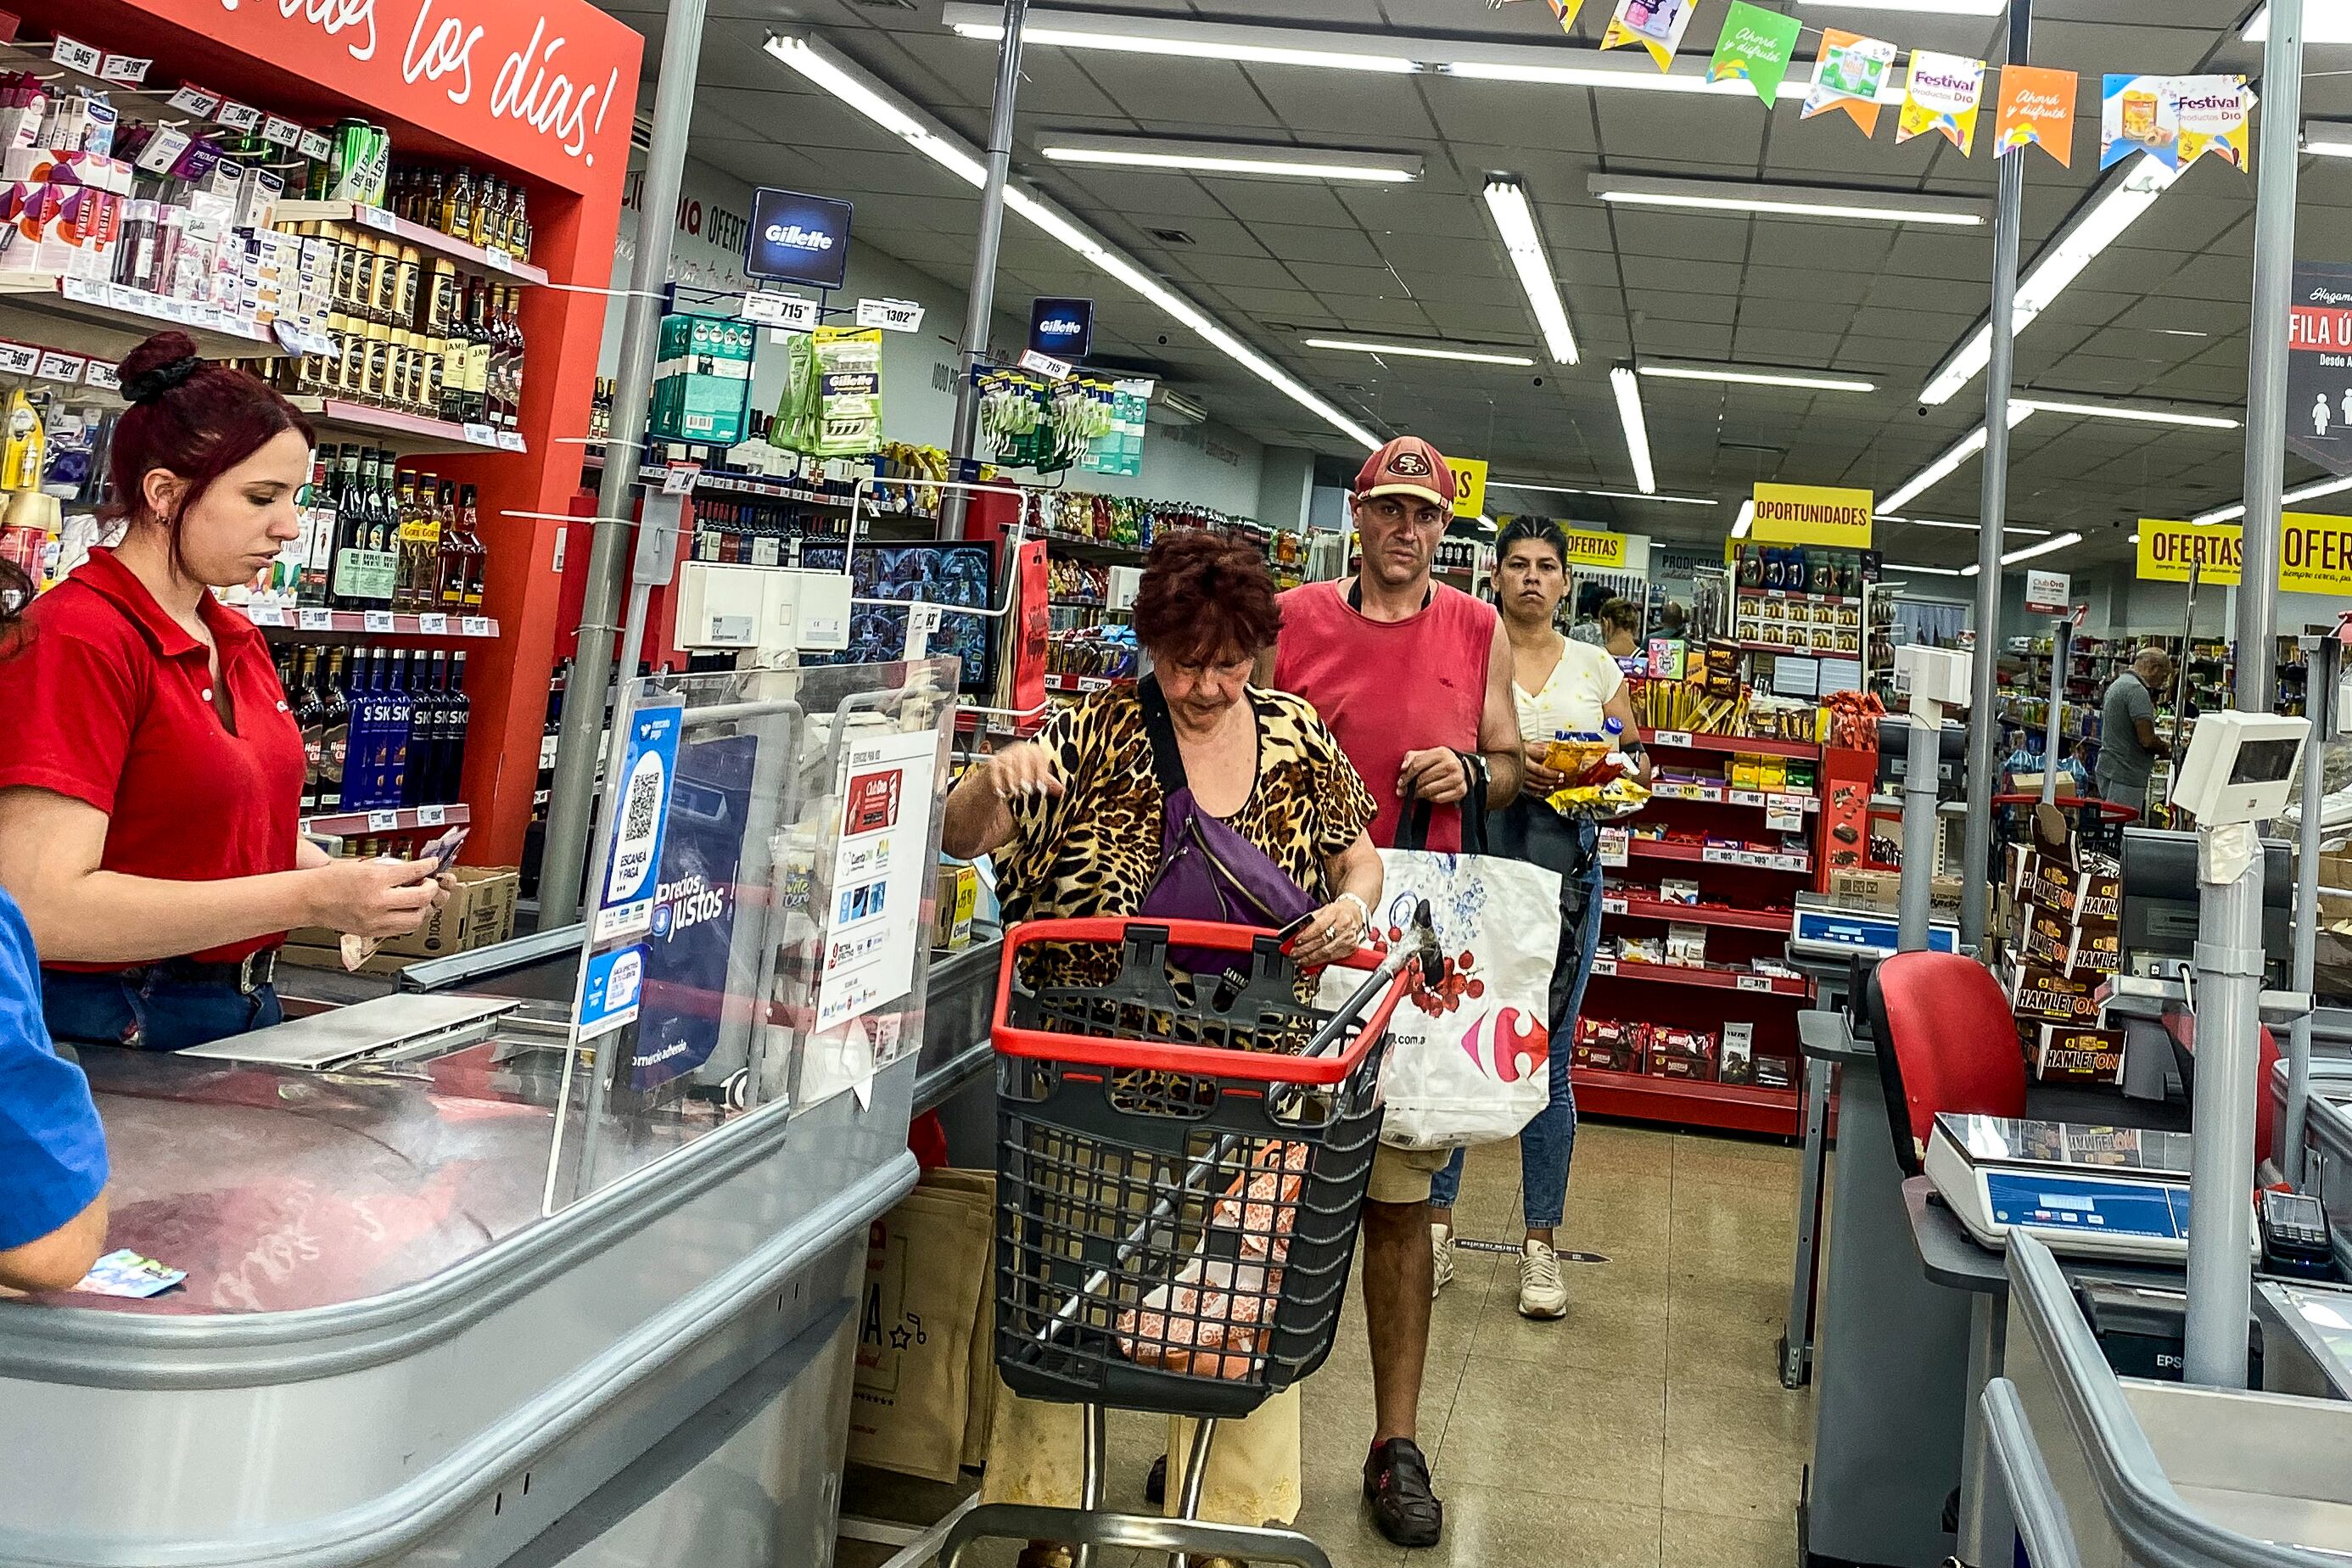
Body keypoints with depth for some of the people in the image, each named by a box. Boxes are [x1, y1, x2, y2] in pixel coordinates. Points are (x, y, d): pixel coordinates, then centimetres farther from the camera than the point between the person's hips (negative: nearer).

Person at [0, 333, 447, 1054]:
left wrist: (348, 881, -3)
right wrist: (309, 898, -28)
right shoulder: (82, 636, -17)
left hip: (245, 1014, 8)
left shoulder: (240, 642, 8)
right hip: (111, 1029, -7)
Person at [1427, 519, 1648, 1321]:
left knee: (1546, 1059, 4)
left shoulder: (1596, 668, 13)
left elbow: (1638, 765, 15)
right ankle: (1436, 1223, 14)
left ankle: (1541, 1241, 13)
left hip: (1564, 863, 2)